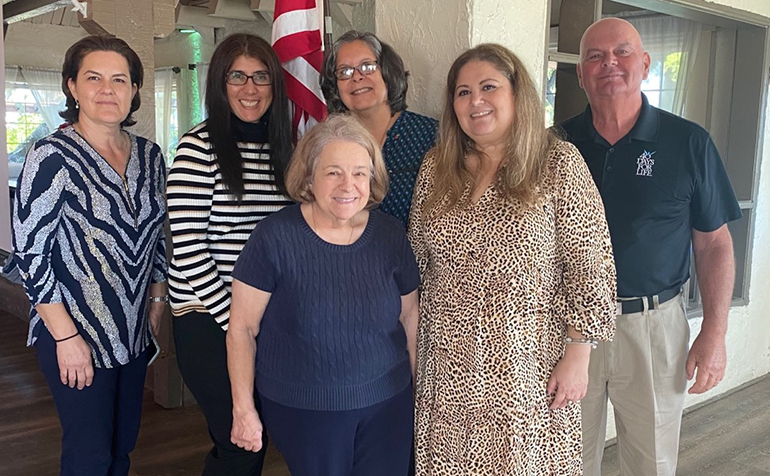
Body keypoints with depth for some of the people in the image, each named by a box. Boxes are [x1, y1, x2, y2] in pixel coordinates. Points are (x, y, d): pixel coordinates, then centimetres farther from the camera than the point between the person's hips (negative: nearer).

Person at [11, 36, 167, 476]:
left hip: (134, 330, 5)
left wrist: (157, 299, 9)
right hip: (76, 335, -5)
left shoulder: (150, 155, 4)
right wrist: (67, 337, -15)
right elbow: (30, 253, -14)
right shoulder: (53, 157, -14)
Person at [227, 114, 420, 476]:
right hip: (301, 411, -2)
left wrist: (418, 392, 11)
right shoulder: (275, 237, -14)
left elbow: (410, 318, 7)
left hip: (386, 405, 3)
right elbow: (242, 328, -7)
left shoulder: (391, 235, -4)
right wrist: (243, 409, -5)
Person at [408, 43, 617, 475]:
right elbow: (417, 263, 9)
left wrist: (577, 357, -10)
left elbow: (590, 267, -9)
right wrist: (413, 349, 8)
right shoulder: (436, 169, 4)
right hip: (448, 366, 4)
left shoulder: (560, 164, -8)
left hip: (529, 368, -3)